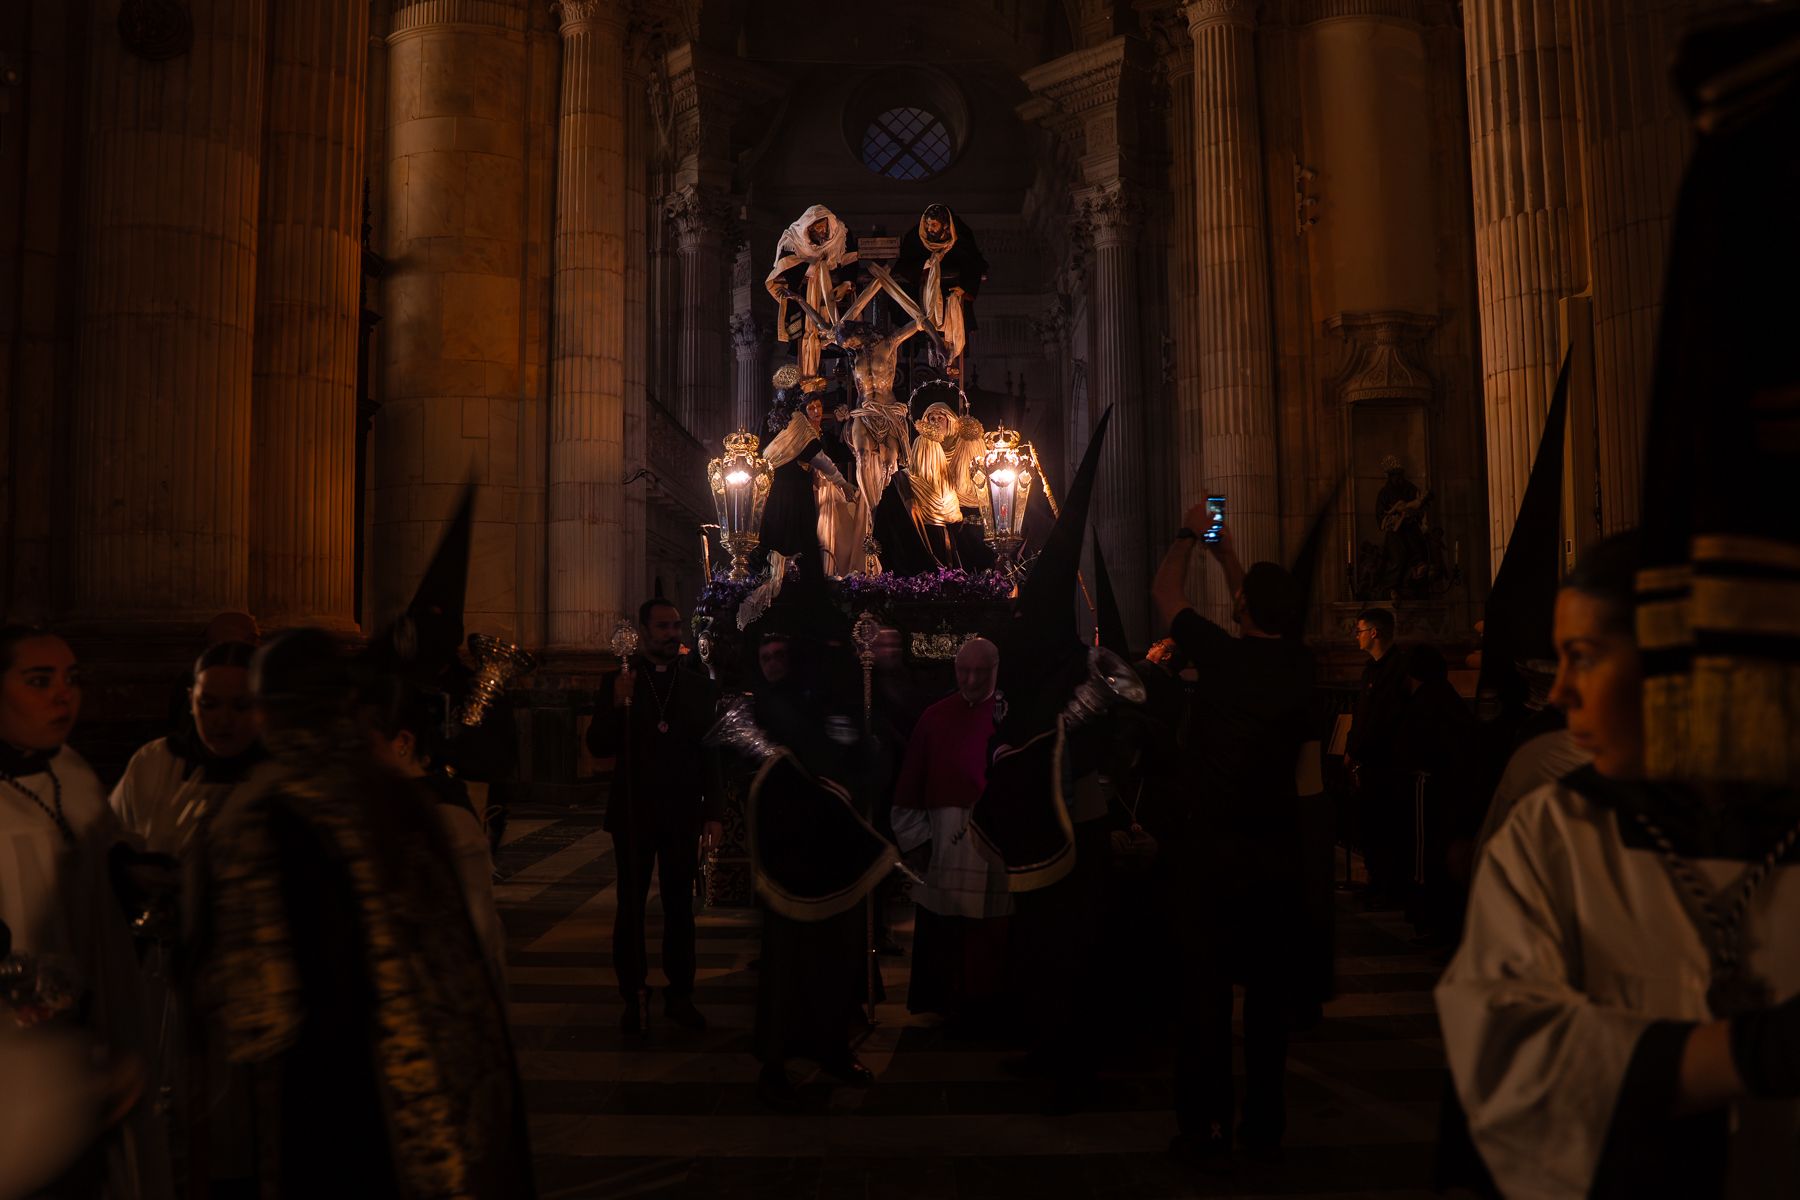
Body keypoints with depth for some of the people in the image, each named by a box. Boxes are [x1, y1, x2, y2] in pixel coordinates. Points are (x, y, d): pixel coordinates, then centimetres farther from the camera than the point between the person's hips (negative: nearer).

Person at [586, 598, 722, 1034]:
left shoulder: (700, 686, 2)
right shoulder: (619, 682, 0)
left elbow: (713, 754, 3)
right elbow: (599, 748, -4)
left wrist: (714, 812, -2)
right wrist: (618, 705, -20)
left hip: (683, 816, 1)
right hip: (634, 814, -1)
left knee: (680, 907, 8)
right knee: (631, 907, 7)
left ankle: (680, 994, 18)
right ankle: (632, 997, 17)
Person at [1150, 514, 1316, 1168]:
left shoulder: (1222, 655, -12)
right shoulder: (1299, 664, 0)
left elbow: (1164, 591, 4)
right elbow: (1269, 610, 21)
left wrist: (1190, 535, 20)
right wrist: (1225, 549, 32)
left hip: (1214, 852, -4)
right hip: (1279, 851, 4)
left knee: (1206, 991, 3)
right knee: (1271, 991, 12)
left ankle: (1207, 1128, 10)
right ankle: (1264, 1125, 23)